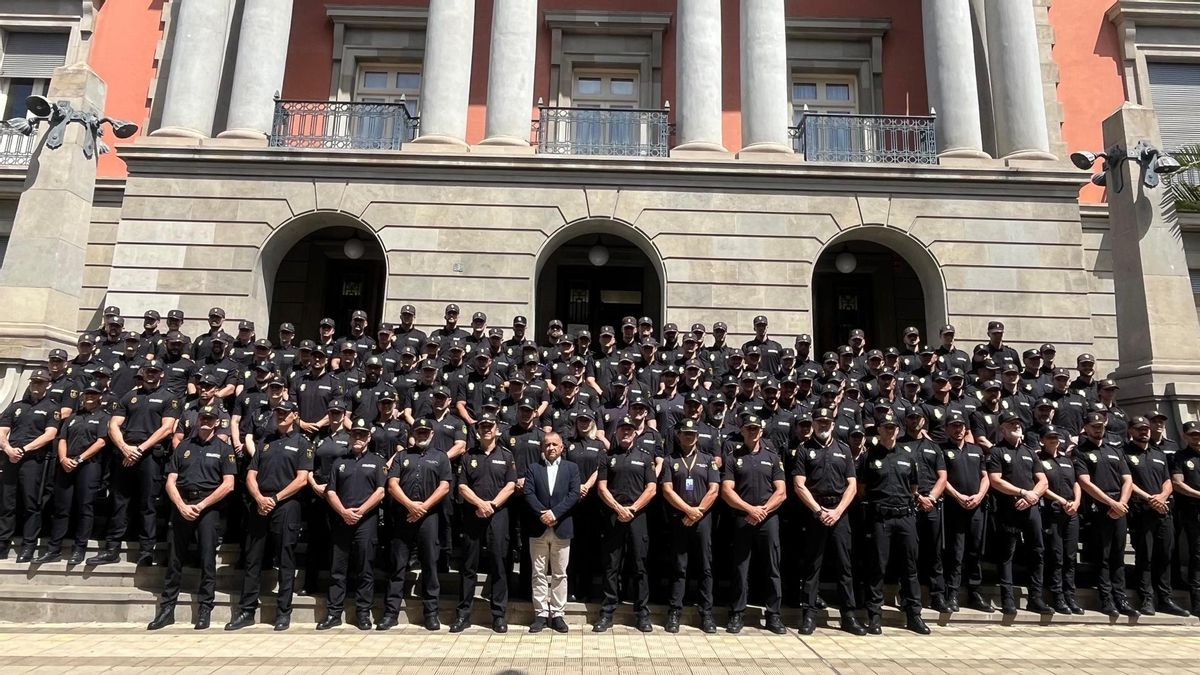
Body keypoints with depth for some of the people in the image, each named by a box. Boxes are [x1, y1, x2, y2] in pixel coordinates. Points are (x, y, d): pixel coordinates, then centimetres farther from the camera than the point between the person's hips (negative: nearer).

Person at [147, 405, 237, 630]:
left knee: (207, 559, -1)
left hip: (208, 507, -3)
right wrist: (182, 506, -7)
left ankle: (205, 610, 6)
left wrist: (201, 505, -10)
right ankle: (167, 608, 16)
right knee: (174, 559, 7)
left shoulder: (224, 449, 5)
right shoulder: (183, 447, 13)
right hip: (181, 506, 3)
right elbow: (171, 482, 8)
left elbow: (228, 485, -3)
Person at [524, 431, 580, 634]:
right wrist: (542, 513, -16)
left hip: (562, 528, 0)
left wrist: (554, 513, -14)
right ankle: (540, 614, 13)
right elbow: (528, 494, -2)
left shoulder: (571, 468, 7)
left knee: (560, 574, 5)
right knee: (539, 574, 6)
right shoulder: (533, 468, 8)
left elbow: (574, 494, -4)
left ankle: (557, 614, 14)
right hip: (538, 528, 1)